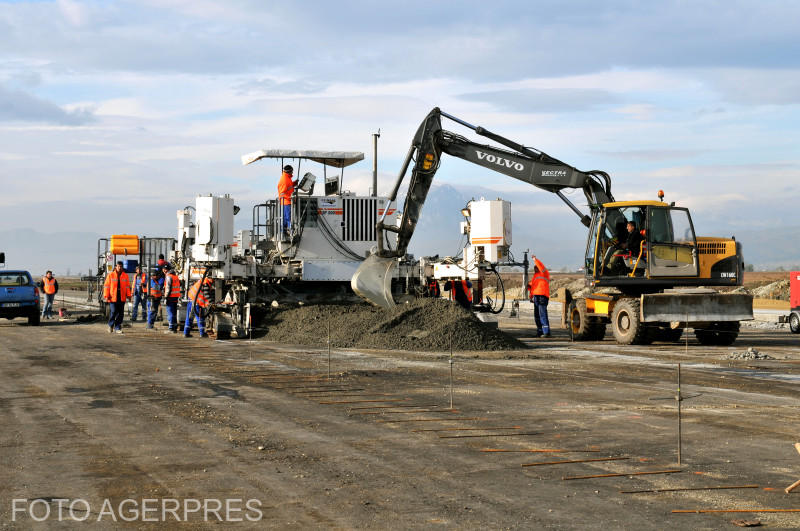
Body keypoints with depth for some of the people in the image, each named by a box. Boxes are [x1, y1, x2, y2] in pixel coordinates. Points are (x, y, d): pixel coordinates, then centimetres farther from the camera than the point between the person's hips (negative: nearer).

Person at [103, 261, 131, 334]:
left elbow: (127, 286, 12)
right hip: (113, 297, -3)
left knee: (120, 313, 2)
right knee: (113, 312, -7)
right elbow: (106, 286, 0)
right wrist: (106, 296, -6)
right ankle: (110, 325, 17)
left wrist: (128, 295, 2)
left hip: (122, 298, 3)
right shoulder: (110, 275, 1)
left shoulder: (125, 276, 9)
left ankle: (118, 328, 11)